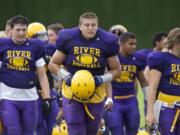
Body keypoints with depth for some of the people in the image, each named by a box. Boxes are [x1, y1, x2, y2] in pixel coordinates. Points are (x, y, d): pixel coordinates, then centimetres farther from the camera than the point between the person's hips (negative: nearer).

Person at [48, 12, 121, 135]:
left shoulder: (107, 42, -8)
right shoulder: (68, 39, -9)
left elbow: (116, 69, 3)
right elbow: (53, 64, 1)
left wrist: (101, 79, -15)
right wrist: (67, 77, -16)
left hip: (96, 94, 1)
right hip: (72, 92, -1)